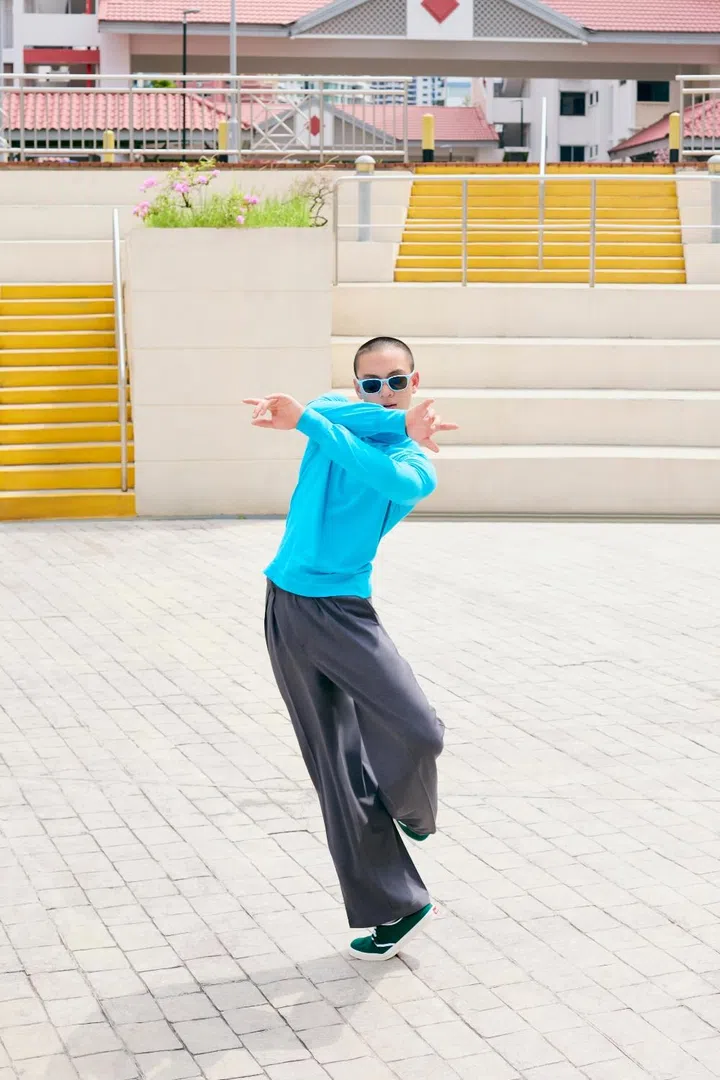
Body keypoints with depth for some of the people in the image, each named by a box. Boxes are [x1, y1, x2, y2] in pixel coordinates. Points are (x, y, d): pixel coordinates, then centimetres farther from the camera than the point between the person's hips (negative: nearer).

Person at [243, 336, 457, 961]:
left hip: (346, 611, -1)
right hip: (286, 610, 1)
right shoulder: (335, 414, 6)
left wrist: (304, 421, -28)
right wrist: (403, 423, -17)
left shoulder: (417, 470, 1)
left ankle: (409, 809, 15)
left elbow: (380, 472, -23)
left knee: (420, 734, -21)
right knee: (335, 768, 0)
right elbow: (330, 411, -20)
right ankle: (394, 907, 9)